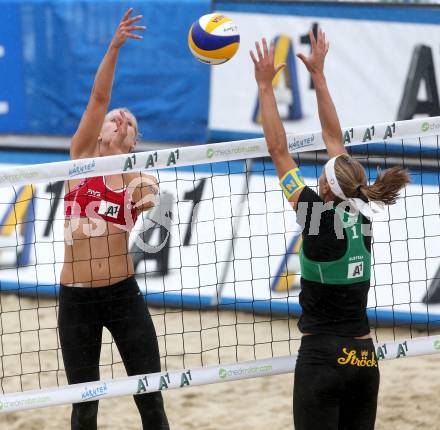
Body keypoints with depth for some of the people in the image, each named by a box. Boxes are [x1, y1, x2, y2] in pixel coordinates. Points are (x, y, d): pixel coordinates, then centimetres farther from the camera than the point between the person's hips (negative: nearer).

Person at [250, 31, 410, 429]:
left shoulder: (319, 216, -13)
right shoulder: (362, 215, 2)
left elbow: (278, 150, -9)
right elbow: (333, 137, 11)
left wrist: (265, 85, -4)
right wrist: (318, 74, 18)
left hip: (323, 356, -6)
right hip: (365, 356, 6)